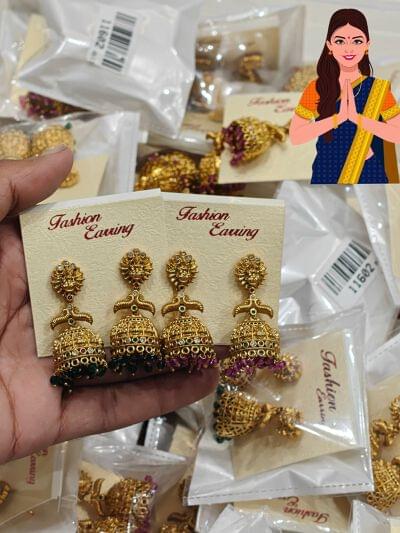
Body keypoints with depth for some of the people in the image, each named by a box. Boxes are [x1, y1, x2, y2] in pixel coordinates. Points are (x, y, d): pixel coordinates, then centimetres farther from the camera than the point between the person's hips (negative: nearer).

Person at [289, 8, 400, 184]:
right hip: (326, 176, 0)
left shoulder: (377, 89, -2)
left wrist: (358, 118, -22)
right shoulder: (317, 89, -2)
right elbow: (295, 136, -10)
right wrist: (338, 117, -20)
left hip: (369, 177, 0)